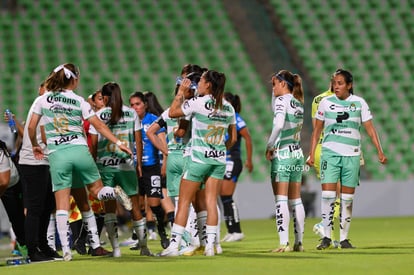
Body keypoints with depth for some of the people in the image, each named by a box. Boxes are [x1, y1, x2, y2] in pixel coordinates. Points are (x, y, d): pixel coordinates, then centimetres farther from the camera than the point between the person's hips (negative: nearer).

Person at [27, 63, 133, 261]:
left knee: (62, 204, -1)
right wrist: (118, 143, 8)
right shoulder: (79, 101, 6)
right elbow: (99, 125, 4)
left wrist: (35, 146, 25)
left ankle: (65, 250, -9)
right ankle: (115, 192, -22)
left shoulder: (44, 99, 7)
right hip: (79, 150, 0)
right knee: (96, 189, 13)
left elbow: (31, 127, 9)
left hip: (57, 154, 0)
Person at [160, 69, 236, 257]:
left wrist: (180, 93, 7)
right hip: (219, 159, 5)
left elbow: (172, 113, -1)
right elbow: (233, 138, 12)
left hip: (199, 158, -5)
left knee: (184, 202, 1)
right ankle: (210, 245, 2)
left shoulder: (198, 103, -13)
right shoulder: (228, 107, 5)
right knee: (211, 202, 6)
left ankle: (174, 245, -1)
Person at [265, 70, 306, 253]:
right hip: (297, 154, 8)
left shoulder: (282, 100, -11)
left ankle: (284, 243, -15)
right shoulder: (298, 103, 13)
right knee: (295, 200, 12)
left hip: (282, 154, -8)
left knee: (281, 200, -8)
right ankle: (299, 242, 13)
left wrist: (269, 146, -16)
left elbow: (278, 124, -26)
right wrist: (274, 93, 20)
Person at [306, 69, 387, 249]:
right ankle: (326, 237, -6)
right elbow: (317, 130, 8)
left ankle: (344, 238, 10)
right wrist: (311, 154, 3)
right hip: (330, 152, -1)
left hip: (352, 154, 1)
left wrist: (380, 152, -2)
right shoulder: (325, 102, 2)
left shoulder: (359, 103, 2)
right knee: (327, 194, -11)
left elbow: (370, 129, 4)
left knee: (347, 197, 3)